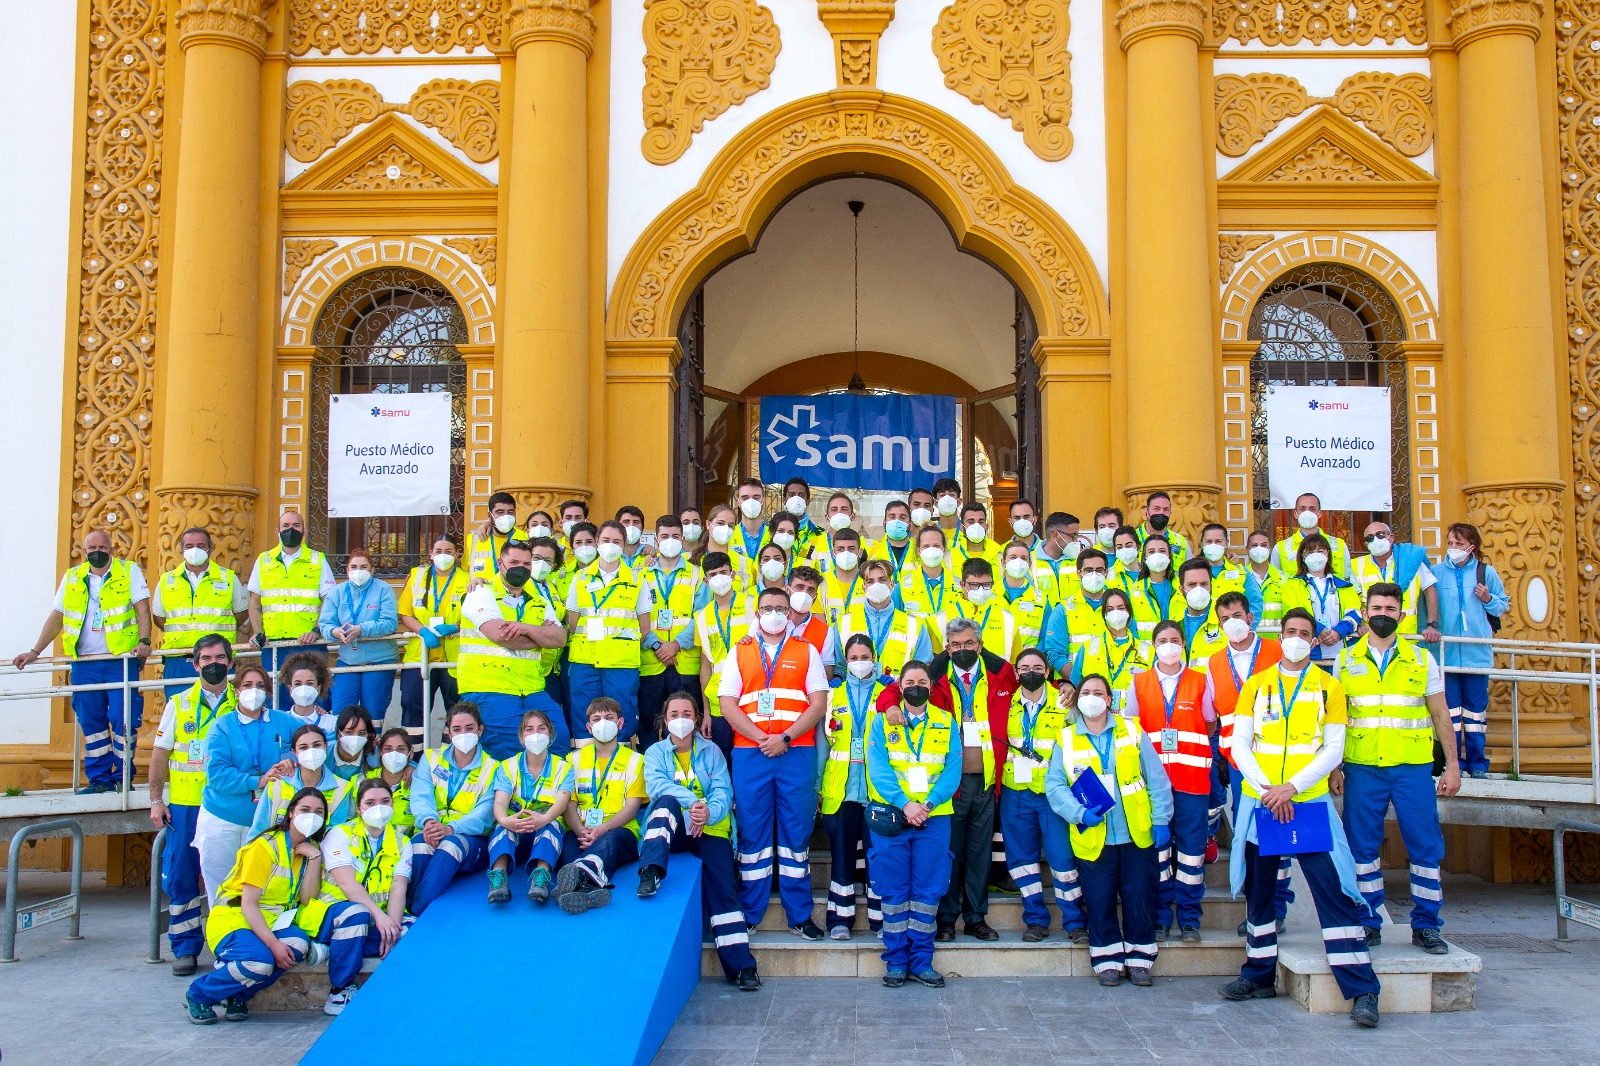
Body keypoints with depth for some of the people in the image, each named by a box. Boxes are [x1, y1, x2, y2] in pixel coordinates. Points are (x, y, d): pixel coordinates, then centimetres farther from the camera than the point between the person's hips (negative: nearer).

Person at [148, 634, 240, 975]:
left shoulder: (241, 705, 4)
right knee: (180, 876, 2)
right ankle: (185, 948, 13)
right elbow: (160, 754, 7)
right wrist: (156, 800, 3)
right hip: (185, 806, 1)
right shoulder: (179, 704, 6)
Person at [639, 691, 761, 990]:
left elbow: (723, 791, 1)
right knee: (668, 801, -32)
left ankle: (741, 965, -24)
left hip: (710, 828, 0)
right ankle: (651, 872, -48)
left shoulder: (712, 752, 16)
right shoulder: (656, 752, 14)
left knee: (722, 886, -21)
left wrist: (709, 813, -22)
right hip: (672, 830, 0)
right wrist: (692, 802, -24)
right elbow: (656, 786, -7)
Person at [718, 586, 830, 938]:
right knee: (752, 831, 3)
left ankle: (799, 916, 8)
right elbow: (727, 704, 3)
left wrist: (786, 738, -10)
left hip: (797, 752, 0)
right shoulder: (739, 652, 12)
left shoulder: (806, 651, 11)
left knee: (796, 831, 1)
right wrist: (761, 738, -9)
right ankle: (748, 914, 11)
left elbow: (819, 703, 3)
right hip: (749, 752, 0)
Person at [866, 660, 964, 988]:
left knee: (928, 891, 3)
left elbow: (953, 769, 1)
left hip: (934, 816, 1)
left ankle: (921, 961, 11)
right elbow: (877, 767, -4)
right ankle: (896, 961, 11)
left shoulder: (947, 722, 9)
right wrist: (904, 803, -16)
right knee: (894, 890, 2)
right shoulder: (883, 721, 6)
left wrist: (928, 803, -13)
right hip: (891, 814, -1)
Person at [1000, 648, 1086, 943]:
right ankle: (1036, 919, 18)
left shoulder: (1063, 703, 1)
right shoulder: (1006, 704, 6)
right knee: (1022, 857, 6)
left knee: (1062, 857, -5)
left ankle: (1075, 922, 7)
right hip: (1015, 794, 2)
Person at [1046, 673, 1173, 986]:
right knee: (1099, 901, 3)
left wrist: (1161, 820, -2)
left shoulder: (1132, 732, 4)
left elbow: (1156, 780, 5)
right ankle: (1107, 960, 17)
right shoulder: (1066, 740, 4)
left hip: (1137, 834, 0)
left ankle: (1139, 959, 18)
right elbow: (1054, 785, 0)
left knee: (1139, 897, 5)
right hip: (1092, 837, 0)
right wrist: (1079, 813, -15)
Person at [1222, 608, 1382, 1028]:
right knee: (1258, 890, 11)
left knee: (1333, 891, -8)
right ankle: (1259, 976, 24)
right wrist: (1267, 789, -11)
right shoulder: (1256, 685, 8)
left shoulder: (1329, 687, 4)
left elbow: (1333, 750, -2)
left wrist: (1292, 787, -14)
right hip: (1259, 803, 3)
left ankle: (1363, 990, -5)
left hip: (1310, 803, -2)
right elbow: (1240, 745, 3)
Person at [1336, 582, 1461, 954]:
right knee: (1362, 847, 4)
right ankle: (1369, 924, 14)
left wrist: (1453, 765, 4)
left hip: (1412, 768, 0)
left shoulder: (1421, 659, 7)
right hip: (1362, 769, 0)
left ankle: (1426, 925, 12)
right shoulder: (1347, 661, 7)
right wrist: (1333, 768, 3)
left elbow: (1440, 715, 9)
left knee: (1425, 846, 1)